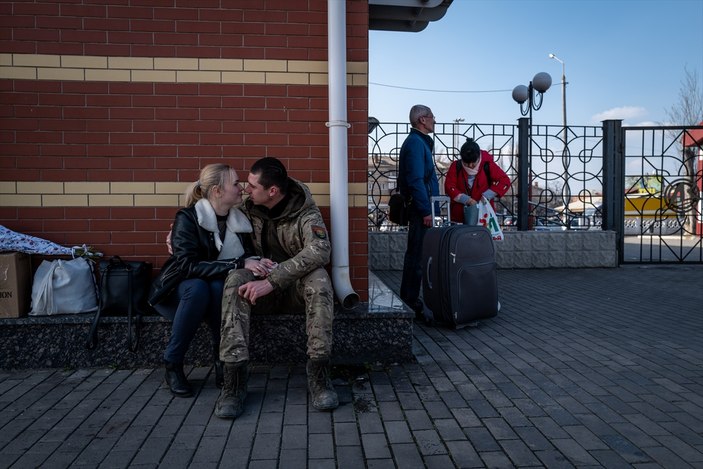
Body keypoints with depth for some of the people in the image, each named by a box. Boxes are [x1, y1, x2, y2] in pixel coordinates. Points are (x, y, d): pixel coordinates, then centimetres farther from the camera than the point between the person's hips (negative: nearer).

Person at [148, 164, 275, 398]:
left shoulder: (239, 220, -5)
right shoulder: (187, 218, -20)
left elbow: (249, 257, -1)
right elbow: (188, 266, -31)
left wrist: (258, 264, -25)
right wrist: (238, 264, -37)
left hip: (216, 292, 3)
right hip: (176, 293, -3)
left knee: (220, 286, -31)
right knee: (198, 287, -36)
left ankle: (223, 361, -16)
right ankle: (172, 365, -17)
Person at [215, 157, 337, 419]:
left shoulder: (306, 213, -12)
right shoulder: (249, 209, 1)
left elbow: (319, 250, -31)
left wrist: (272, 280, -39)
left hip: (297, 288, -3)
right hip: (261, 287, 3)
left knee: (319, 278, -35)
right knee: (236, 279, -28)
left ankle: (318, 373, -27)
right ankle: (235, 375, -31)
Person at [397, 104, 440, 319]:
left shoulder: (419, 142, 21)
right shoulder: (415, 143, -12)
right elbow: (415, 180, -21)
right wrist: (426, 210, -21)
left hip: (420, 208, 11)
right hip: (420, 208, -11)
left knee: (416, 254, 14)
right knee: (416, 255, -6)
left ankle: (409, 299, 22)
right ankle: (410, 301, 0)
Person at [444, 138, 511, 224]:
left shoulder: (487, 165, -5)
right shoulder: (456, 166, -2)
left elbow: (505, 181, -6)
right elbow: (449, 187, -7)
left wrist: (487, 195, -17)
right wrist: (466, 199, -19)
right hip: (460, 214, 1)